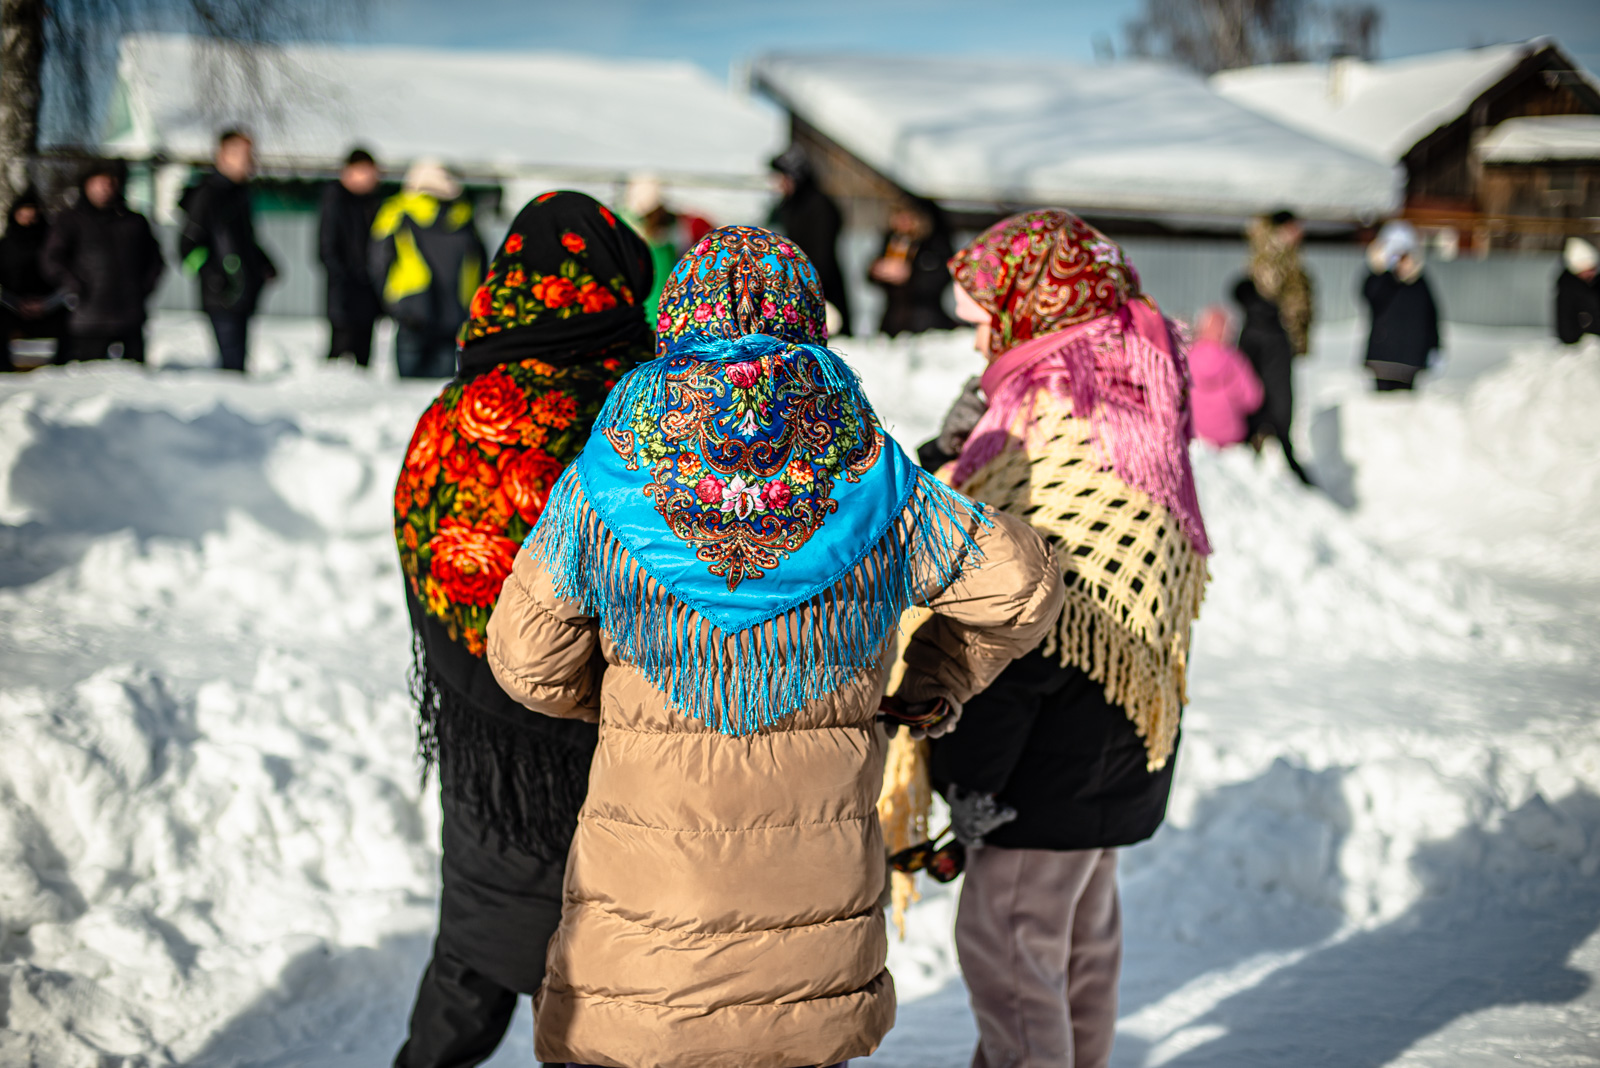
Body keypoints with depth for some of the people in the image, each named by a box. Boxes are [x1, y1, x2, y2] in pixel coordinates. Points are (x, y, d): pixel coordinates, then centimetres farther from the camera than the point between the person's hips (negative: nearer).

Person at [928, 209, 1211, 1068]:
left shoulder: (1055, 425, -21)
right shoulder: (1126, 399, 11)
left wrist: (970, 772, -20)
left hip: (1053, 758, -10)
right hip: (1113, 741, 10)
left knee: (1005, 940, -2)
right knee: (1082, 930, 22)